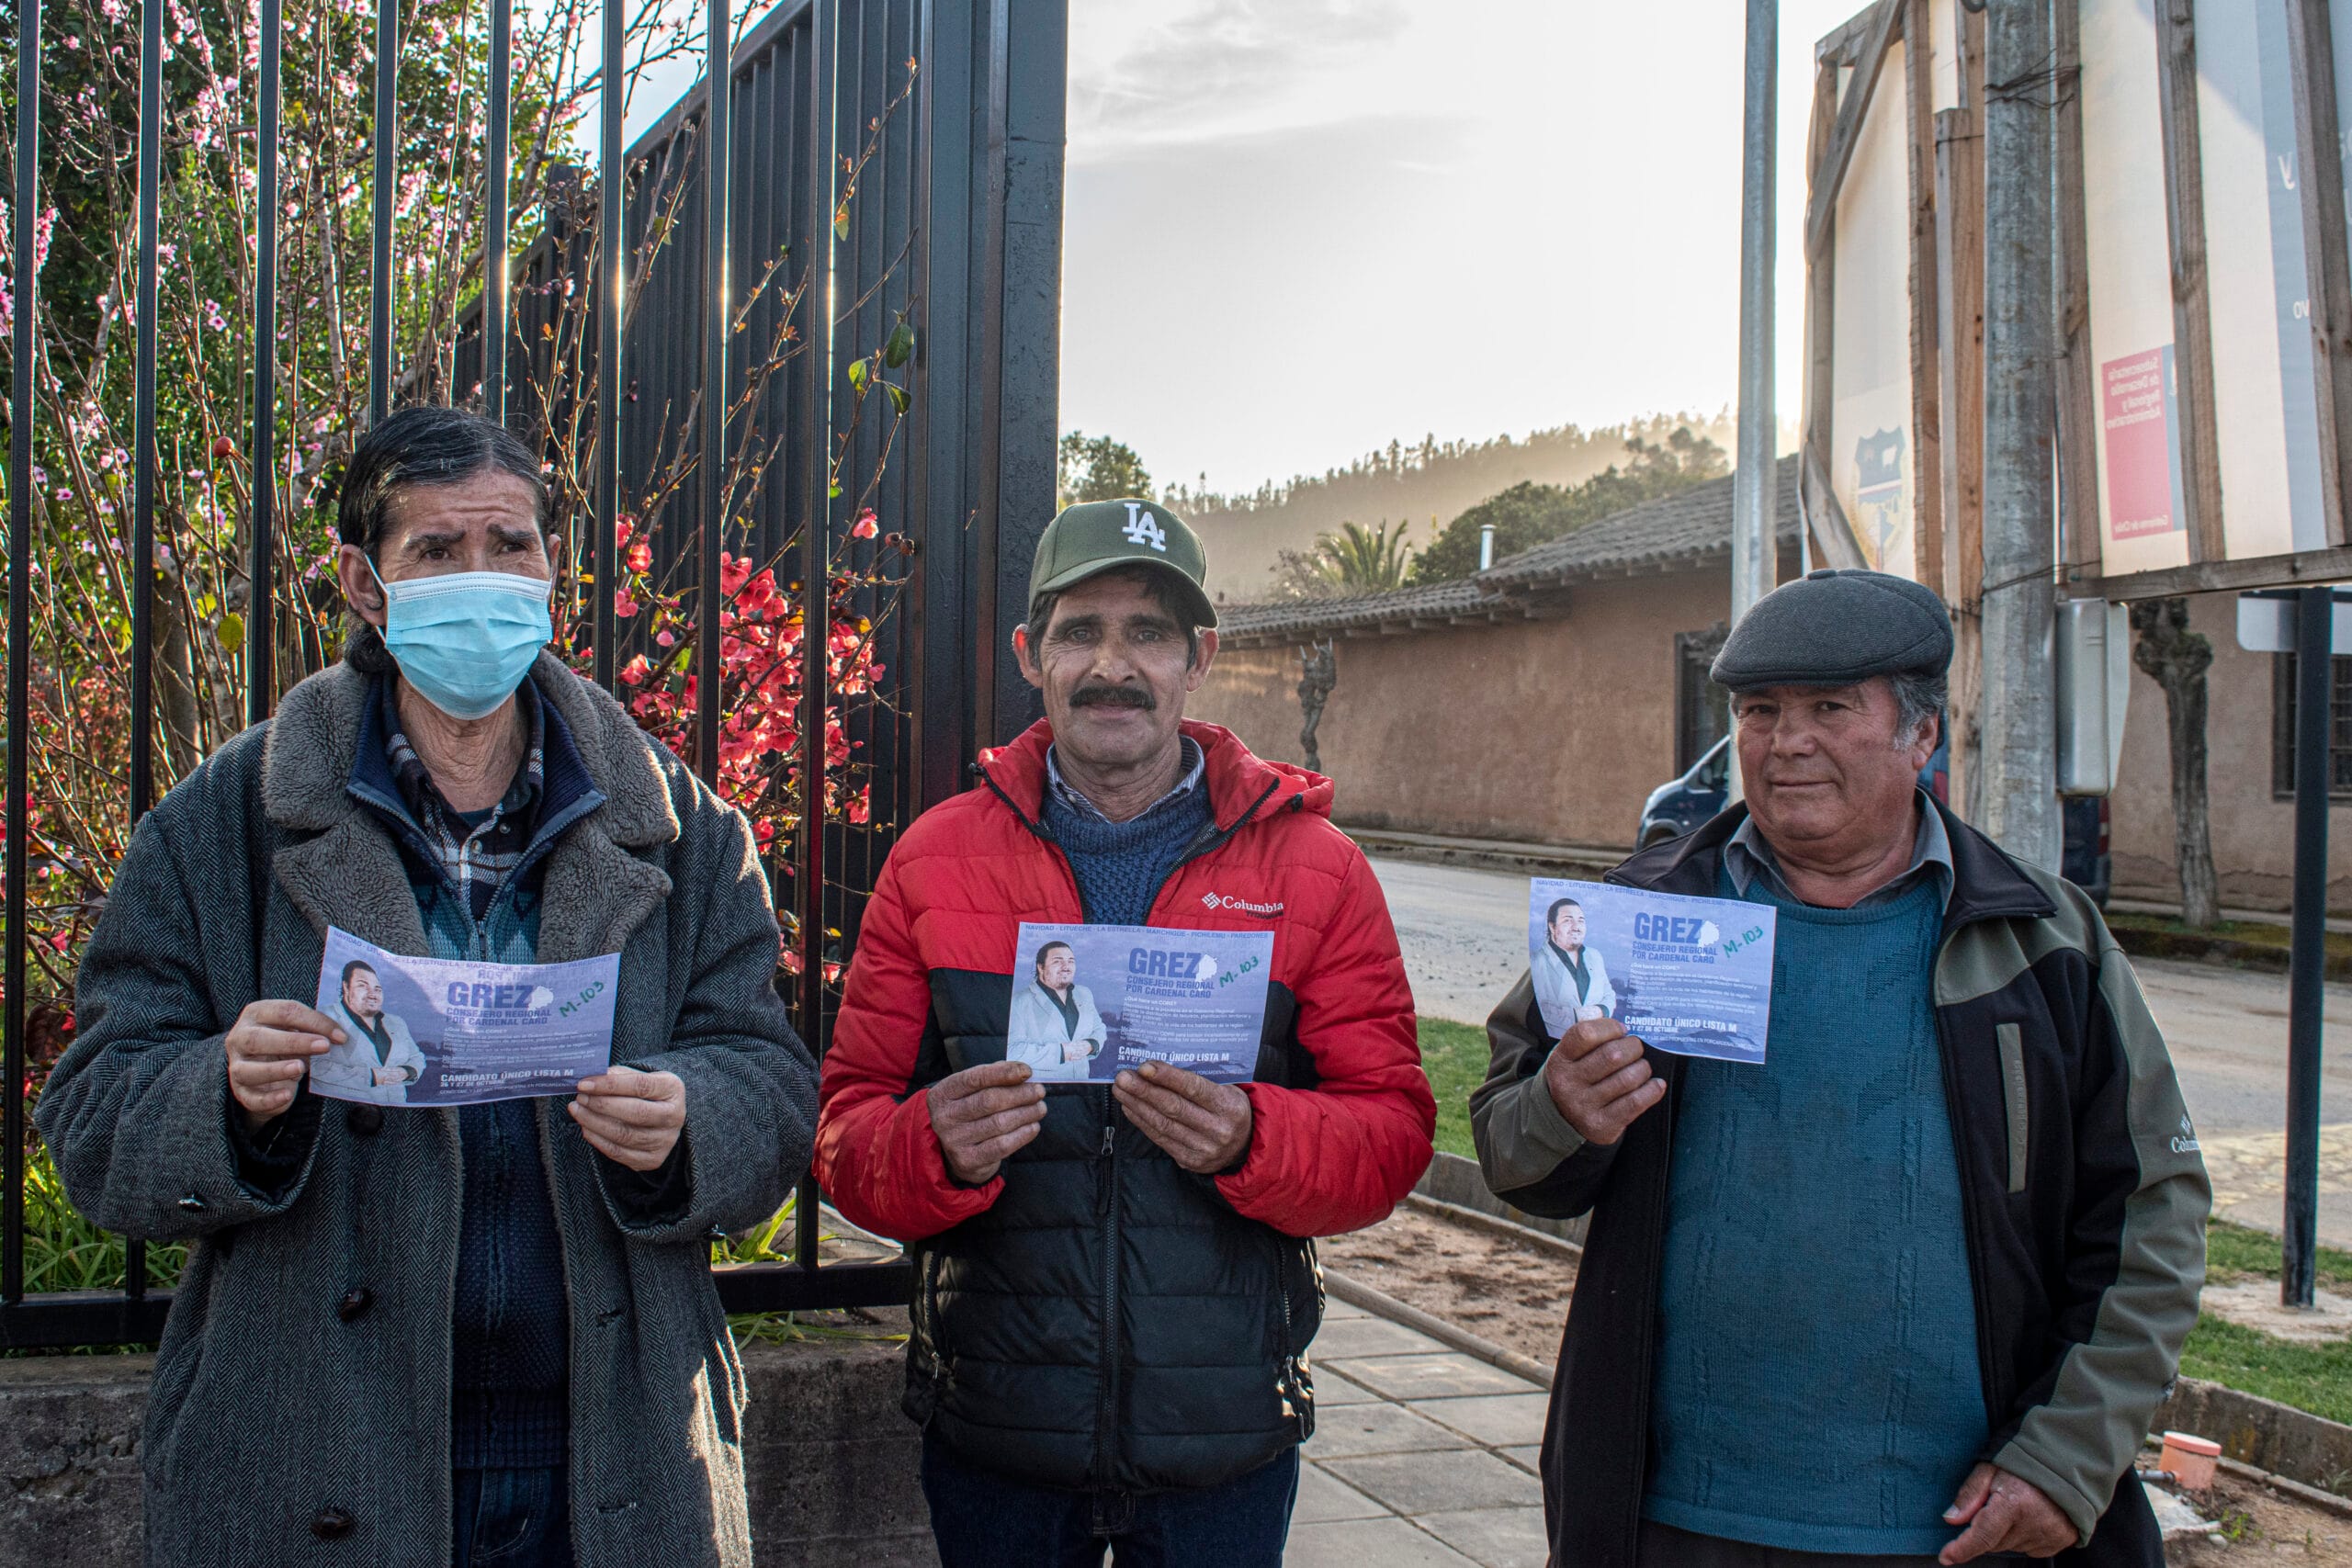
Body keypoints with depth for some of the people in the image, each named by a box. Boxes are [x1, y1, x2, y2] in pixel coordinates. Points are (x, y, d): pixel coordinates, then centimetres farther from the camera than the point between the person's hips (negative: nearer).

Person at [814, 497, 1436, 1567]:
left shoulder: (1313, 866, -1)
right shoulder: (934, 859, 2)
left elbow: (1392, 1130, -3)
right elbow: (846, 1131, 1)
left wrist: (1249, 1139, -23)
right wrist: (937, 1147, -22)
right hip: (994, 1432, 1)